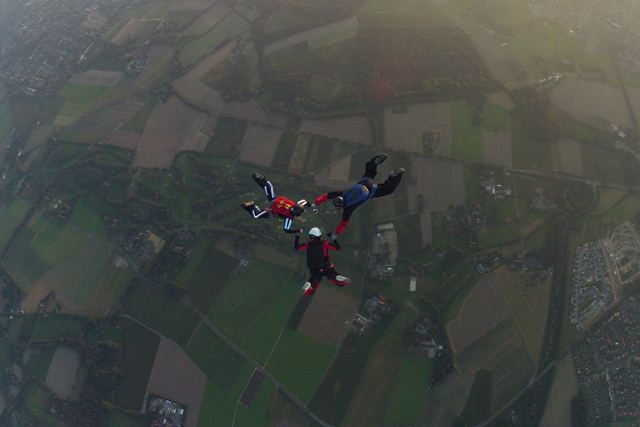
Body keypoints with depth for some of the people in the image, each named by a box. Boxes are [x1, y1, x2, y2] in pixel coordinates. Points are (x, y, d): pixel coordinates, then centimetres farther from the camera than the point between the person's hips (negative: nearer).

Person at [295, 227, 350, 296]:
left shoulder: (308, 245, -4)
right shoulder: (325, 243, -9)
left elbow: (296, 247, 8)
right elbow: (337, 248, -6)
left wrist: (297, 238, 18)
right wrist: (335, 240, 7)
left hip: (314, 271, 2)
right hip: (327, 269, -2)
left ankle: (308, 285, -22)